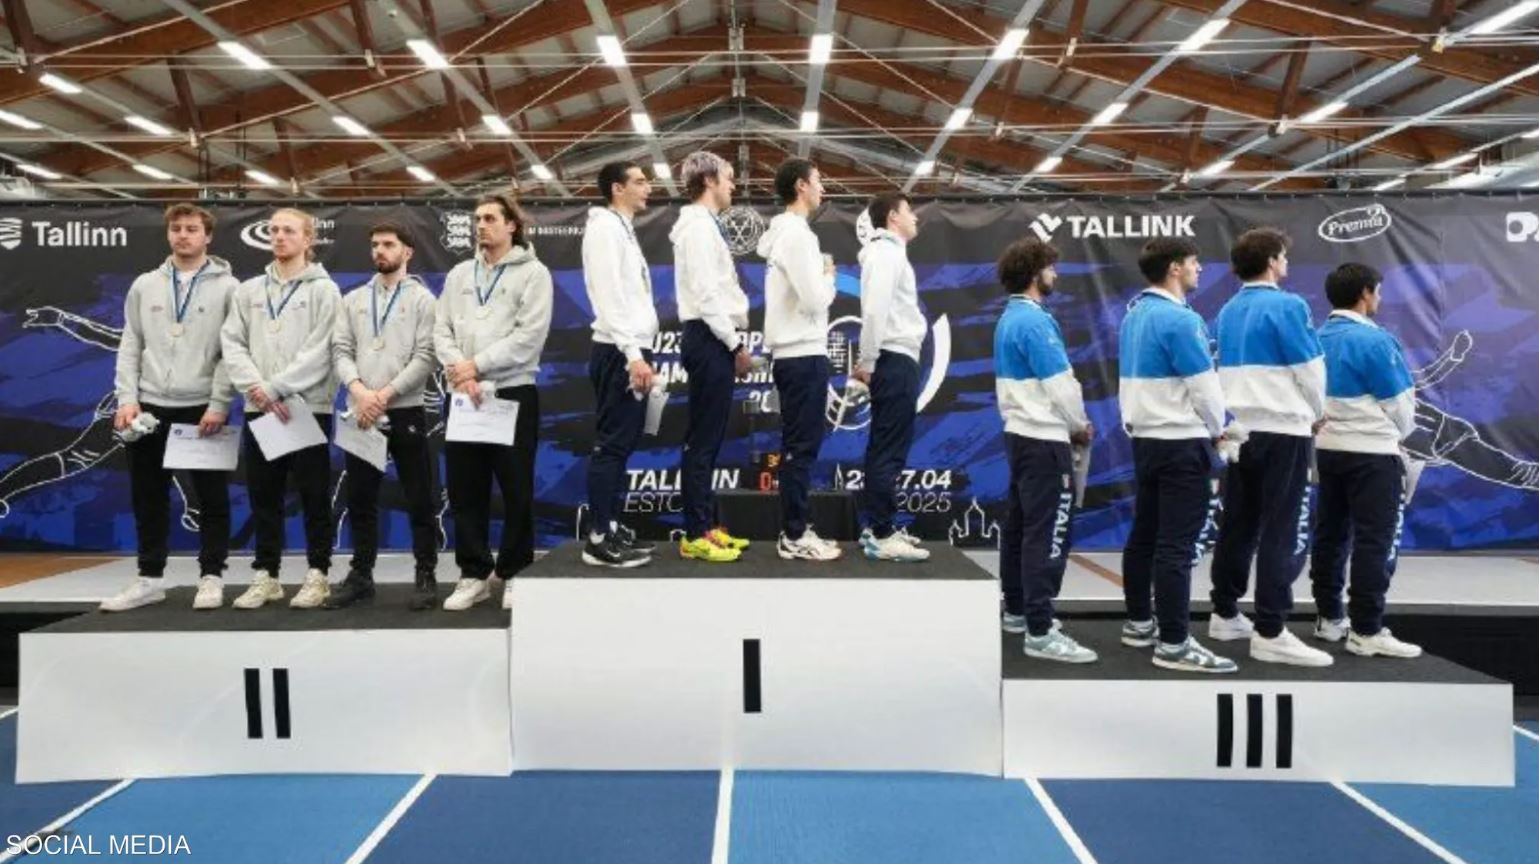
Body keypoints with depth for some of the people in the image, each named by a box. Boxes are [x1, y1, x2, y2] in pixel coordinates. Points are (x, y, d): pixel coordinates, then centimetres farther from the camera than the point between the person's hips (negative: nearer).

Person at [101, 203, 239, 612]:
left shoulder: (227, 287, 0)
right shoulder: (144, 286, 11)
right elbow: (130, 347, 10)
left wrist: (219, 404, -12)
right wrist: (127, 399, -1)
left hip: (204, 408, -4)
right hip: (151, 407, 4)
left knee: (212, 498, 2)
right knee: (149, 497, 9)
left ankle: (211, 577, 11)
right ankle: (149, 578, 20)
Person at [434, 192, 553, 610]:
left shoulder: (533, 272, 0)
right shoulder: (459, 274, 15)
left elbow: (529, 336, -12)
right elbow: (441, 329, 7)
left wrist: (476, 365, -13)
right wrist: (459, 372, -11)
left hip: (513, 393, -4)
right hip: (463, 397, 5)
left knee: (517, 491, 1)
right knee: (464, 490, 7)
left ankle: (515, 575, 13)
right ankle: (473, 574, 18)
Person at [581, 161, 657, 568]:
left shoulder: (623, 229, 22)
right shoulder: (605, 227, -9)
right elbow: (609, 297, -18)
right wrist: (633, 354, -23)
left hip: (630, 351, 10)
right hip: (619, 353, -10)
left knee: (622, 443, 12)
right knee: (611, 445, -8)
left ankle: (610, 527, 19)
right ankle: (599, 540, -4)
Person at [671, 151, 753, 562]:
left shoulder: (704, 225, 22)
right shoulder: (699, 225, -10)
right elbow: (706, 293, -18)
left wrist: (731, 342, 15)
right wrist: (735, 343, -16)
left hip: (713, 340, 10)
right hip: (709, 339, -10)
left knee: (709, 439, 11)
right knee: (702, 441, -8)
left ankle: (707, 526, 17)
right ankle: (696, 536, -4)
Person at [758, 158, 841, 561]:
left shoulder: (783, 232, 17)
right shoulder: (797, 233, -13)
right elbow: (815, 299, -18)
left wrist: (821, 276, 7)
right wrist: (829, 277, -1)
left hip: (793, 353, 10)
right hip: (803, 354, -10)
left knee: (798, 446, 12)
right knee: (801, 446, -6)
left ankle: (795, 531, 19)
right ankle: (794, 537, 1)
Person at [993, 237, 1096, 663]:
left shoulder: (1009, 318, 13)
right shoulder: (1035, 321, -17)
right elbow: (1060, 384, -18)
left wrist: (1069, 423, 14)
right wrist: (1080, 425, 0)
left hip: (1020, 433, 10)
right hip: (1044, 439, -10)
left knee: (1020, 524, 15)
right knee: (1047, 533, -8)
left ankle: (1016, 610, 26)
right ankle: (1040, 632, -5)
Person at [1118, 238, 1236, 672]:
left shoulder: (1133, 316, 10)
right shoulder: (1180, 319, -17)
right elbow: (1204, 386, -13)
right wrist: (1216, 429, 4)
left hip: (1144, 437, 9)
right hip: (1180, 442, -9)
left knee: (1144, 535, 14)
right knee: (1176, 545, -5)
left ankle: (1139, 623, 24)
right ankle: (1173, 644, -1)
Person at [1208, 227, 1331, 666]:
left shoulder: (1228, 311, 10)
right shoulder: (1287, 306, -10)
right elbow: (1310, 369, -6)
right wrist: (1316, 413, 12)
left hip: (1238, 430, 7)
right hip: (1282, 430, -7)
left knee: (1237, 525, 12)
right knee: (1282, 532, -4)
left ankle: (1225, 614, 20)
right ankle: (1270, 632, -3)